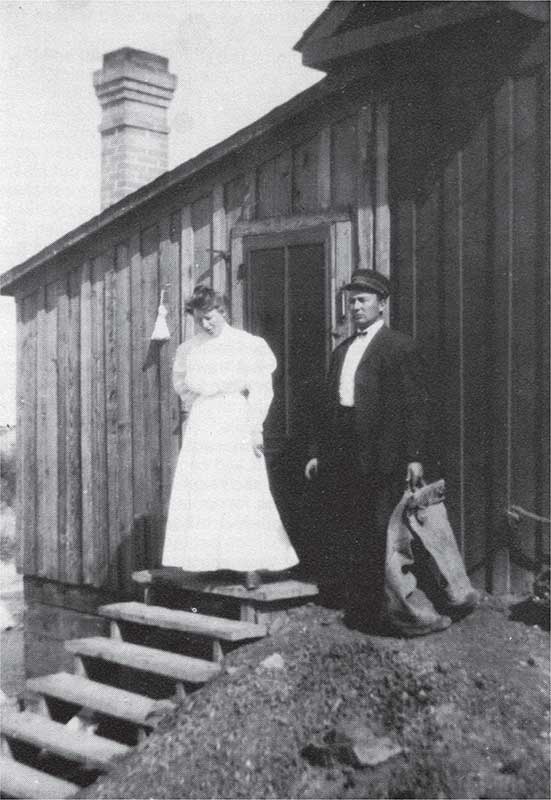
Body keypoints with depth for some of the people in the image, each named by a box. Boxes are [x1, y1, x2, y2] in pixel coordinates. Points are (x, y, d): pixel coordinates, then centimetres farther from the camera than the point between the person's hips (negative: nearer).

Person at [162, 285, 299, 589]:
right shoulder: (188, 349, 9)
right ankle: (204, 562, 9)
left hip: (236, 430, -4)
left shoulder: (248, 345, -4)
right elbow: (180, 382, 26)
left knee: (242, 498, -4)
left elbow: (260, 390, -5)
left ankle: (250, 564, 1)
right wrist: (193, 404, 12)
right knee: (199, 498, 2)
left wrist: (254, 429, -8)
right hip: (200, 431, 4)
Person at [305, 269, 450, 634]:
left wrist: (415, 457, -14)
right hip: (341, 459, 7)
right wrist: (320, 453, 16)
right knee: (341, 535, 10)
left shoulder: (401, 347, -3)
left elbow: (416, 406, -8)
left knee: (376, 534, -1)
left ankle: (370, 611, 9)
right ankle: (349, 603, 21)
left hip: (380, 458, -7)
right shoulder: (342, 350, 19)